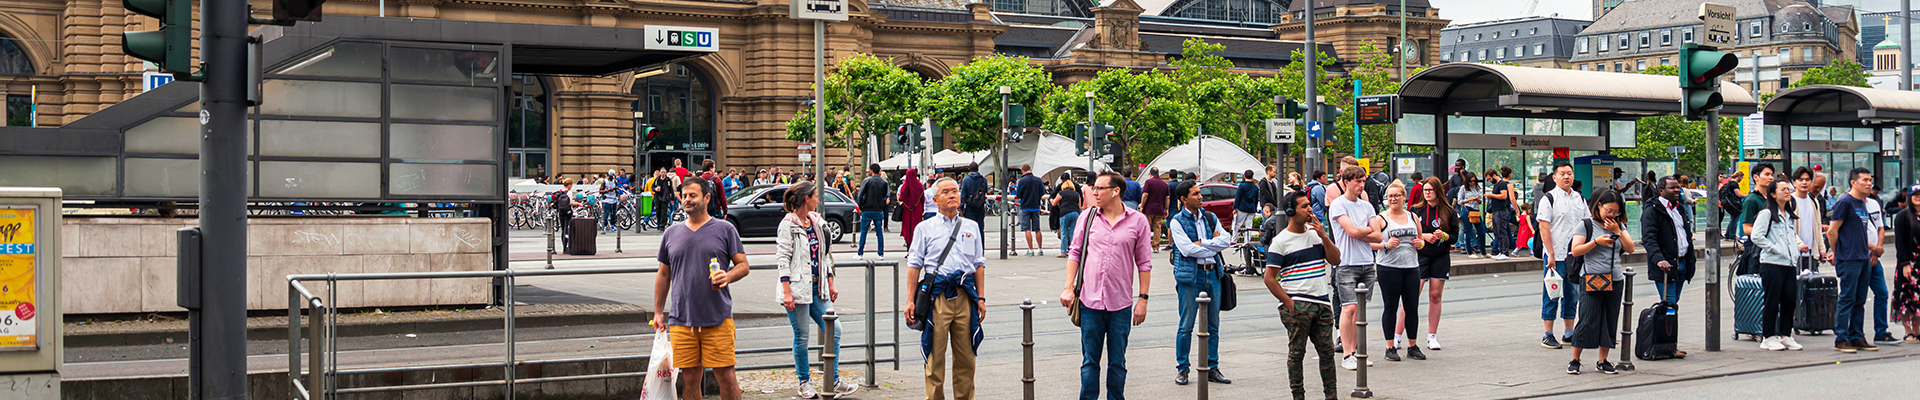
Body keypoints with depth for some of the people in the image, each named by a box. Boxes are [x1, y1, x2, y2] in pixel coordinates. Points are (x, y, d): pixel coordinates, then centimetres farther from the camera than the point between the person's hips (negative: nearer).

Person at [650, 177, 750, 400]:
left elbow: (743, 265, 4)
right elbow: (663, 275, 19)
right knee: (689, 379, 4)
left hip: (718, 319, -3)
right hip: (681, 321, 3)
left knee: (726, 376, -5)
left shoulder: (725, 230, 4)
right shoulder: (671, 234, 14)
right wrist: (658, 312, 15)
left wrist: (727, 277, -17)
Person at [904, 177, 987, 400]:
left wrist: (981, 298, 9)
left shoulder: (971, 227, 15)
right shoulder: (924, 228, 7)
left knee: (966, 355, 5)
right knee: (935, 354, -2)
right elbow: (914, 265, 6)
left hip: (965, 296, 3)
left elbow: (979, 264, 16)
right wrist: (910, 300, -1)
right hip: (937, 296, -2)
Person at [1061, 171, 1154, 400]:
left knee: (1117, 363, 7)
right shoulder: (1087, 217, 5)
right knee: (1090, 360, 4)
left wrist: (1143, 299, -1)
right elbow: (1075, 254, 10)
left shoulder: (1137, 221, 1)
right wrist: (1068, 288, 1)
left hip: (1121, 304, -1)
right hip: (1090, 302, 1)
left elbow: (1144, 263, 4)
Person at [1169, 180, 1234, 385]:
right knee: (1186, 326, -2)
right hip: (1190, 276, -5)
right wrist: (1213, 244, -5)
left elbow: (1226, 240, -1)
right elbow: (1187, 249, -14)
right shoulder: (1177, 222, -2)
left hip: (1212, 274, 5)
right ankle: (1182, 369, 7)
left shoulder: (1210, 218, 13)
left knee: (1213, 326, 8)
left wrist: (1201, 243, -10)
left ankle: (1212, 368, 15)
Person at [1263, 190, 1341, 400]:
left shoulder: (1316, 233, 12)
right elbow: (1269, 278, -5)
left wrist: (1324, 237, -6)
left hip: (1322, 303, 5)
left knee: (1327, 351, 7)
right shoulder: (1280, 241, -4)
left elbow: (1335, 260, 7)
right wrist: (1289, 303, -10)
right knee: (1297, 352, -1)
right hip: (1298, 304, -5)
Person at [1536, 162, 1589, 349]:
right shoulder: (1548, 199, -7)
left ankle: (1569, 334, 19)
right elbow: (1544, 227, -12)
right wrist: (1550, 254, -17)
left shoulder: (1579, 199, 12)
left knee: (1572, 295, 11)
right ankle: (1548, 336, 3)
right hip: (1556, 256, -6)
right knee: (1552, 296, -2)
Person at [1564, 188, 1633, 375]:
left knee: (1610, 321, 5)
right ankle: (1574, 360, 2)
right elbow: (1575, 250, -7)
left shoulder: (1619, 226, 14)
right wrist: (1596, 242, -16)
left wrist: (1618, 232, -6)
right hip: (1592, 280, -5)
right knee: (1587, 321, -7)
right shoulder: (1586, 225, -1)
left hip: (1615, 280, 5)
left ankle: (1603, 361, 14)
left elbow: (1630, 249, 6)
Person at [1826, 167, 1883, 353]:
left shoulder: (1862, 203, 16)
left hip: (1863, 259, 8)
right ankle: (1841, 339, -2)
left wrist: (1871, 248, 21)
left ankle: (1856, 337, 16)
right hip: (1848, 260, -8)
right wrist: (1836, 254, -3)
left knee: (1860, 300, 10)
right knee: (1847, 299, -6)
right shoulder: (1845, 202, -11)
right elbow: (1832, 231, -10)